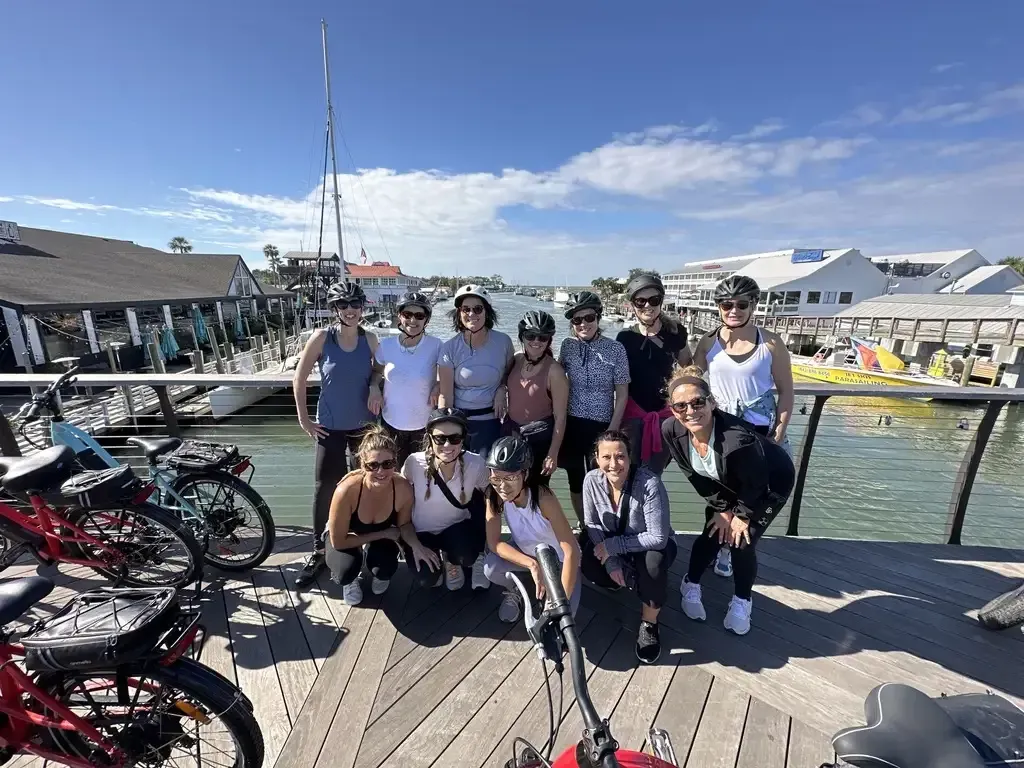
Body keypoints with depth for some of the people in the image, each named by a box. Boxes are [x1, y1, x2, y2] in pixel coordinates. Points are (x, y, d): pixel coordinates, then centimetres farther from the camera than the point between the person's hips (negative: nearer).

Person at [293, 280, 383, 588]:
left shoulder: (369, 339, -4)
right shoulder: (322, 337, -12)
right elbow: (299, 378, -4)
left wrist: (375, 386, -8)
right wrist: (303, 418, -5)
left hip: (365, 424, 3)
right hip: (331, 427, -2)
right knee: (325, 487, 1)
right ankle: (318, 551, 19)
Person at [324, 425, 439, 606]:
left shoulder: (403, 488, -30)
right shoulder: (347, 490, -39)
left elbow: (404, 524, -9)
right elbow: (338, 542, -27)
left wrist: (416, 545, -29)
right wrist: (384, 533, -23)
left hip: (380, 536, 2)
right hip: (343, 538, -2)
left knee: (387, 568, -25)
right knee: (347, 569, -31)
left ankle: (379, 575, 14)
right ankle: (350, 579, 9)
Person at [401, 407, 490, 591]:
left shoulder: (476, 464, -24)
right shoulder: (414, 463, -25)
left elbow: (486, 502, -4)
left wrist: (480, 541, -3)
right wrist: (412, 542, -4)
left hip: (457, 529, 0)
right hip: (422, 532, 0)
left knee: (466, 554, -29)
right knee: (427, 579, -20)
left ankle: (452, 560, 8)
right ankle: (436, 560, 16)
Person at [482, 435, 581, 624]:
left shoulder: (542, 497, -35)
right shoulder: (493, 495, -23)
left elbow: (571, 551, -34)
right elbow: (494, 543, -22)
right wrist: (532, 565, -35)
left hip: (558, 559, -2)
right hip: (526, 552, 3)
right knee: (491, 568, -27)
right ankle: (517, 592, 8)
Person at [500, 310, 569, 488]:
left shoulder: (554, 370, -18)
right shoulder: (515, 360, -3)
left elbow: (560, 416, -16)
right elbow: (501, 384, 16)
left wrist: (553, 454, -16)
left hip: (539, 438, -5)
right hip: (510, 432, 5)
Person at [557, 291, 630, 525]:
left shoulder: (615, 349, -8)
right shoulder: (567, 345, -1)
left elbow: (622, 395, -4)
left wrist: (612, 430, -9)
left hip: (601, 425, -2)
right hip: (571, 423, 3)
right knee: (575, 480, 14)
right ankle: (583, 528, 34)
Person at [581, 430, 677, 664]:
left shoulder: (650, 484, -33)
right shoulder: (592, 480, -21)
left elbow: (658, 538, -30)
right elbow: (592, 525, -9)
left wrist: (611, 546, -27)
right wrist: (610, 562, -20)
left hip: (651, 545, -3)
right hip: (611, 543, 4)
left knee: (652, 564, -36)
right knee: (585, 562, -22)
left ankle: (649, 624, -6)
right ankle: (628, 580, 11)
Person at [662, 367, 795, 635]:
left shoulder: (737, 440, -44)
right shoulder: (671, 431, -28)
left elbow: (756, 485, -25)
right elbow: (696, 477, -11)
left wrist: (740, 515, -10)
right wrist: (723, 510, -8)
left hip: (772, 482, -4)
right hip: (728, 485, 4)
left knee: (741, 540, -8)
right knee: (712, 535, 1)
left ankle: (742, 601, 20)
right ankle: (690, 585, 28)